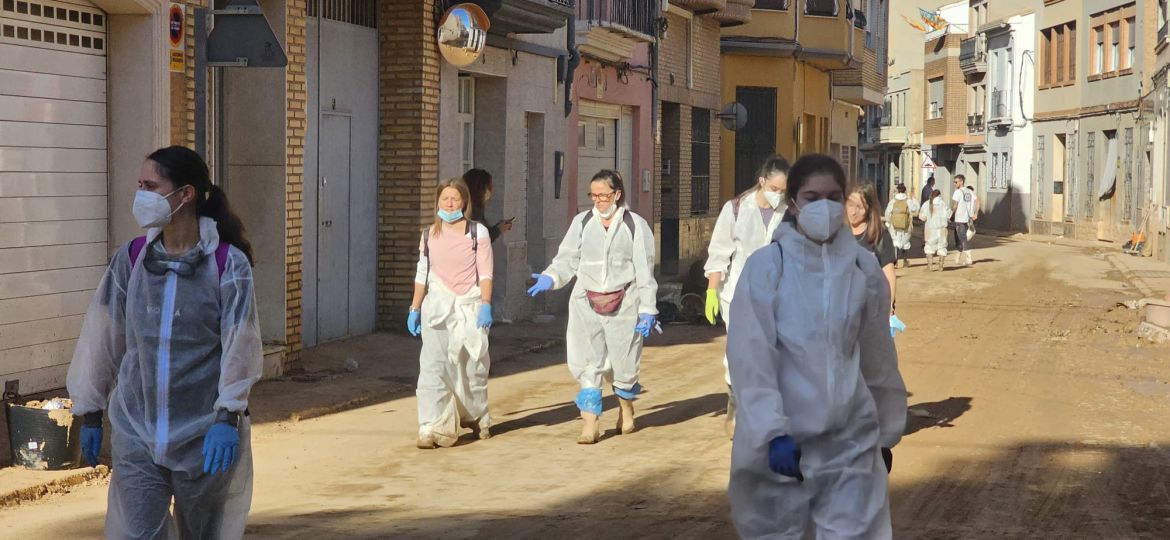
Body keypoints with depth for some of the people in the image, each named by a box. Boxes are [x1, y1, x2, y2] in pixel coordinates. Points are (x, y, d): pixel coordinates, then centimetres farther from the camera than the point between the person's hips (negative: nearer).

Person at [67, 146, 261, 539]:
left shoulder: (228, 264, -8)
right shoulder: (130, 260, 1)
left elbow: (240, 346, -12)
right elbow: (103, 339, 8)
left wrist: (228, 417, -21)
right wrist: (90, 414, 12)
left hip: (204, 434, -2)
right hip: (137, 435, 2)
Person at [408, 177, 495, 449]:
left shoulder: (478, 233, 1)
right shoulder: (429, 235, 10)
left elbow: (485, 273, -3)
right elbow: (422, 274, 15)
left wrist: (486, 305, -14)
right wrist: (414, 309, 12)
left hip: (470, 305, -1)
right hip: (437, 306, 1)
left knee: (473, 365, 9)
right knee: (433, 364, -11)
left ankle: (476, 417, 33)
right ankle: (431, 428, -14)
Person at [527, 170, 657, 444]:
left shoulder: (636, 225, 0)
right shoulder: (582, 222, 6)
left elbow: (645, 272, 1)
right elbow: (567, 259, 7)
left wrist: (647, 310, -3)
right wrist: (550, 278, -13)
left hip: (623, 304, -1)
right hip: (586, 303, 2)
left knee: (623, 362, 7)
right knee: (587, 365, -6)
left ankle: (626, 406, 37)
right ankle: (590, 423, -2)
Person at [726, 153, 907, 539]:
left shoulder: (863, 268, 2)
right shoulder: (766, 266, -8)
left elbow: (878, 359, 12)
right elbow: (750, 358, -12)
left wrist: (886, 434, 18)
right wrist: (773, 432, -21)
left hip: (851, 439, 2)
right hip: (780, 438, -2)